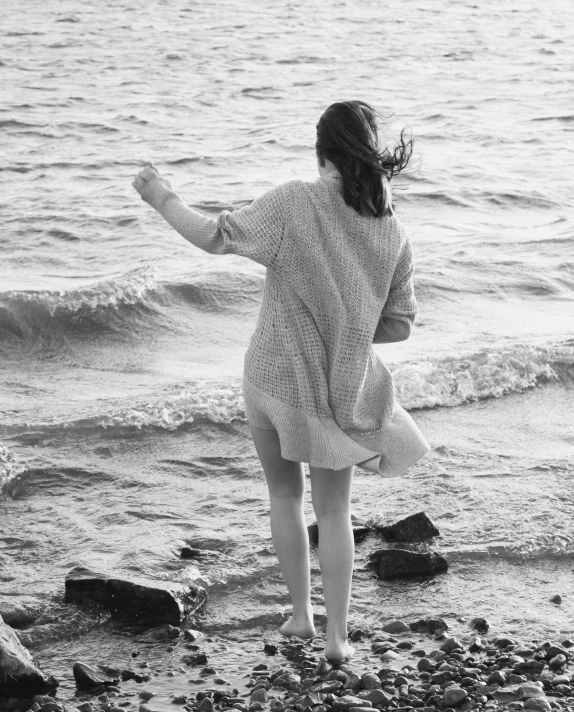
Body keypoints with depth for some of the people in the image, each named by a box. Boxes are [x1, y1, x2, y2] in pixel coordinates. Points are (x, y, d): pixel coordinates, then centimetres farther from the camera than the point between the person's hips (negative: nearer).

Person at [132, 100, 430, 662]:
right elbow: (400, 325, 0)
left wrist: (163, 199, 3)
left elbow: (214, 238, -12)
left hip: (275, 378, -2)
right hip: (340, 391, 2)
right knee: (334, 511, 14)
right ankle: (337, 635, 15)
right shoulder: (392, 232, -5)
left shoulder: (294, 203, -17)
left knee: (285, 496, 20)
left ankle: (300, 614, 26)